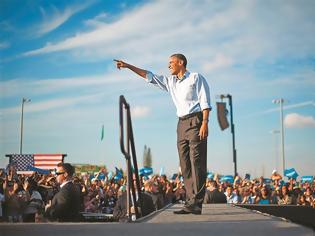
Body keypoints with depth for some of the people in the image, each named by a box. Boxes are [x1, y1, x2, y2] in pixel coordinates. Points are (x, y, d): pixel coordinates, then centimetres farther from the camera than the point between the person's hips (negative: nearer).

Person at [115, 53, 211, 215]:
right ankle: (190, 202, -1)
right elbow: (149, 76, 24)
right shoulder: (171, 82, 22)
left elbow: (205, 101, -4)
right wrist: (128, 66, 20)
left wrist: (205, 122, -16)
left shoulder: (196, 78, 4)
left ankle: (196, 203, -18)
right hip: (182, 123, 7)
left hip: (195, 121, -7)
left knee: (197, 162, -12)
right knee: (185, 165, 0)